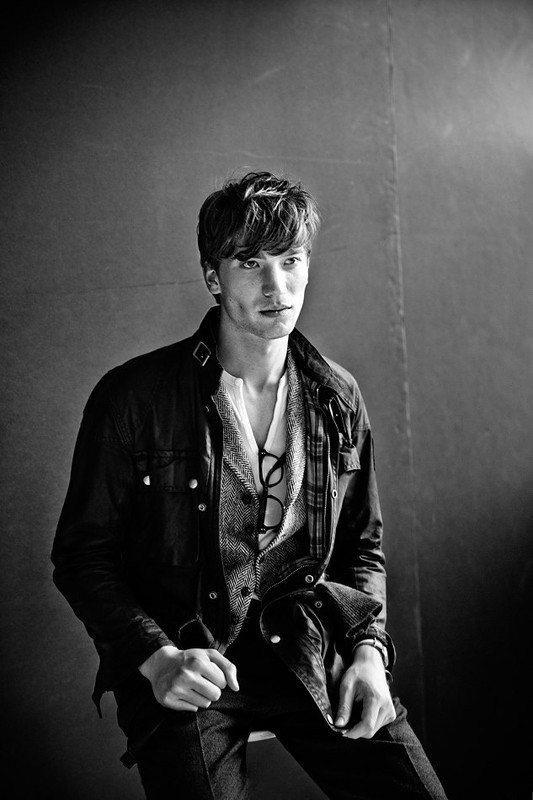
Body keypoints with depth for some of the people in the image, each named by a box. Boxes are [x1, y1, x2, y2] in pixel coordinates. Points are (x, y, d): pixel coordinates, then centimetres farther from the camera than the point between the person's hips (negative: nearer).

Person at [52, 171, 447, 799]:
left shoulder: (338, 399, 8)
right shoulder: (131, 398, -5)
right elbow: (83, 556, 0)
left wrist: (368, 647, 1)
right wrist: (156, 656, -14)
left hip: (311, 653, 3)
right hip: (183, 668, -2)